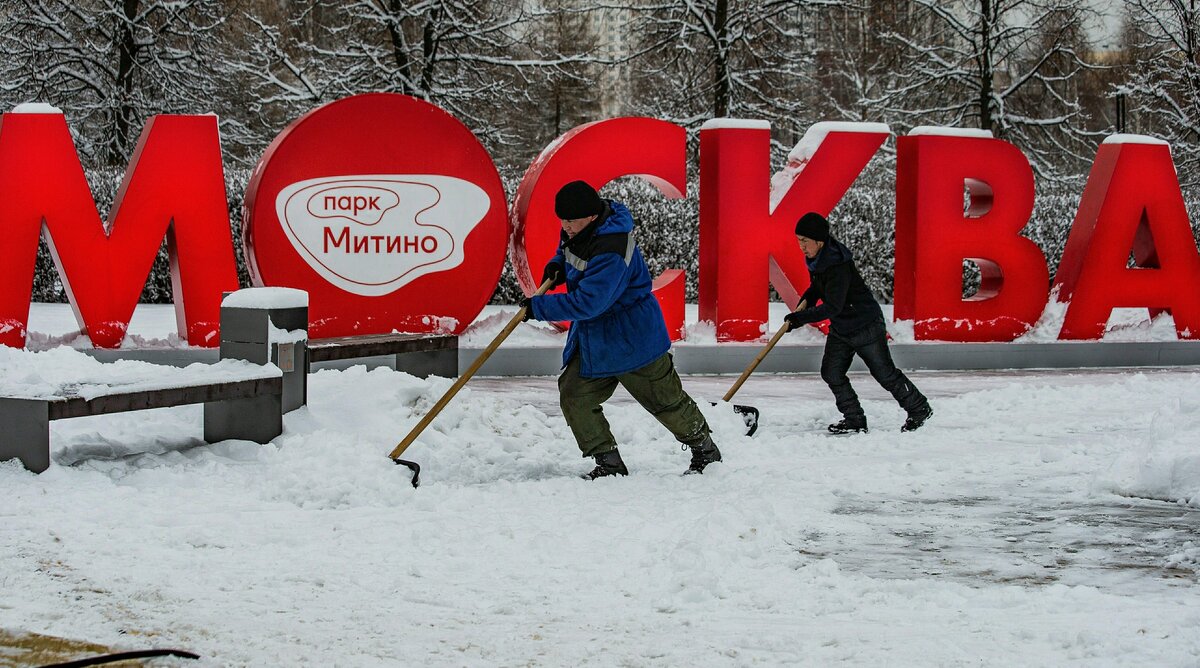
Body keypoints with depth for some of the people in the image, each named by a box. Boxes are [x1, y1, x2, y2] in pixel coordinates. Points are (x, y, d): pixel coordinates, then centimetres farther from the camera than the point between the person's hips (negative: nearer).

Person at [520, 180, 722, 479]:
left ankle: (705, 450, 28)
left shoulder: (611, 252, -33)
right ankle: (609, 463, 4)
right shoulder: (577, 229, -3)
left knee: (664, 399, 6)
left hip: (631, 337, -9)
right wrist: (557, 264, 0)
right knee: (575, 395, -3)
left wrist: (539, 307, -28)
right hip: (592, 334, 9)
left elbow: (587, 303, -35)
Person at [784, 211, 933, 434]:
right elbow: (818, 286, 17)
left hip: (866, 326, -9)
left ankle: (919, 409, 22)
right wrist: (807, 299, -3)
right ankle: (855, 420, 9)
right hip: (840, 329, 9)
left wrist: (801, 318, -33)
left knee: (885, 374, 3)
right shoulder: (816, 258, -2)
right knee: (831, 372, 0)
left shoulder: (837, 265, -31)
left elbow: (832, 307, -33)